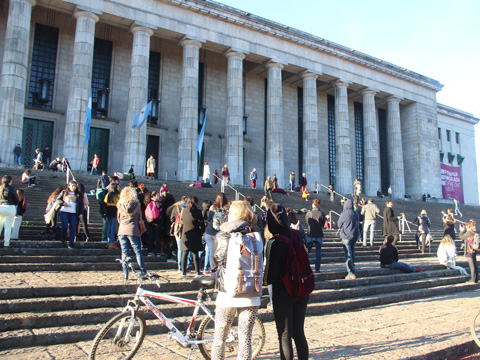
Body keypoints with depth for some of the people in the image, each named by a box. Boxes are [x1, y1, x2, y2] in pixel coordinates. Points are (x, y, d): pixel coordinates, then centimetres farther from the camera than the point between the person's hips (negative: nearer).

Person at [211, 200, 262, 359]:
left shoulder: (221, 236, -6)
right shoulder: (255, 236, -3)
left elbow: (215, 263, 4)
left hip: (227, 293, -1)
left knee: (219, 338, 15)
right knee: (245, 338, 11)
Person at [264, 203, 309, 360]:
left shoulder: (273, 243, -19)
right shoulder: (297, 235, -2)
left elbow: (270, 276, -19)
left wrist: (265, 279, -1)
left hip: (283, 294, -6)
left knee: (285, 337, 7)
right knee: (299, 333, 19)